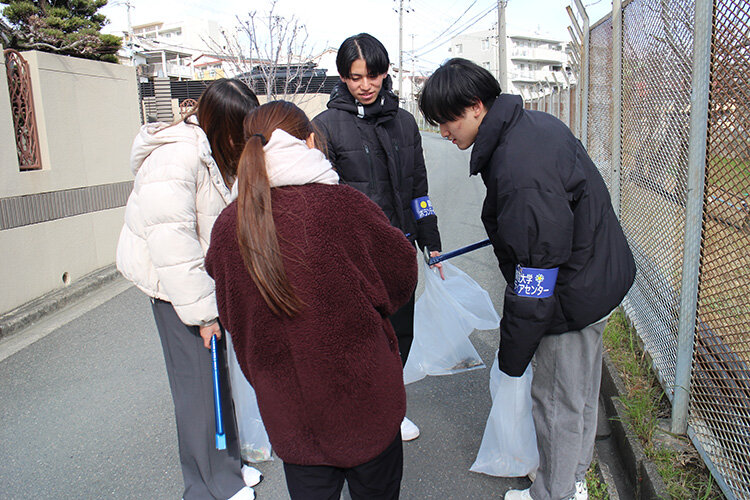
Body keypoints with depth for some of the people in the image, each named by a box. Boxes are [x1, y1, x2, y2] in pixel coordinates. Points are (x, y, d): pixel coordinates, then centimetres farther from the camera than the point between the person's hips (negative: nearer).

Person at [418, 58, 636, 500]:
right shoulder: (537, 122, 0)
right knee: (582, 391, 25)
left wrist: (513, 355, -18)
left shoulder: (519, 173, -32)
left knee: (558, 401, 10)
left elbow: (533, 279, -29)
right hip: (601, 276, 10)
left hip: (575, 295, -10)